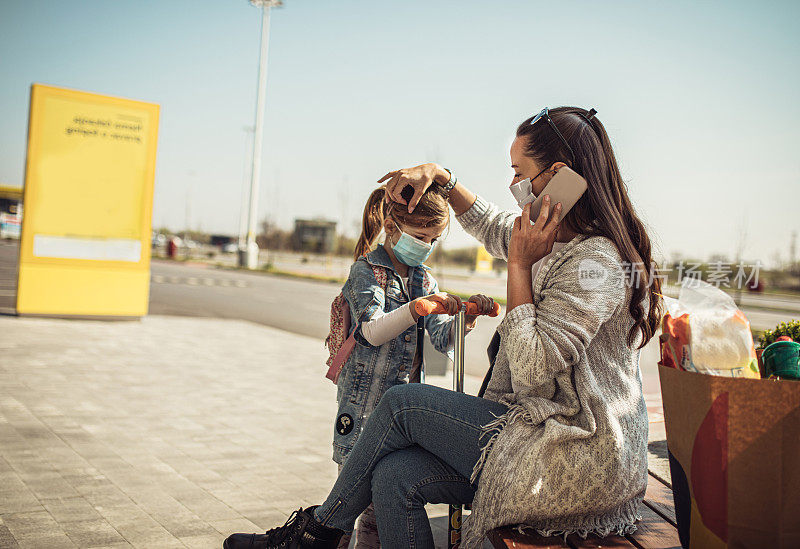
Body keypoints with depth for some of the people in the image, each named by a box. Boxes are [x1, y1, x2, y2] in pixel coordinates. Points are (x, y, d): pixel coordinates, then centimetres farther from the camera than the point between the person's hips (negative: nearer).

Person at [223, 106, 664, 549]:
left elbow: (532, 369, -25)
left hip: (581, 459, -9)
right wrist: (440, 176, 17)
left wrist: (519, 266, -18)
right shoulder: (567, 242, 11)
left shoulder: (595, 262, -19)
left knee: (400, 404, -7)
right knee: (394, 477, -6)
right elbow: (490, 227, 29)